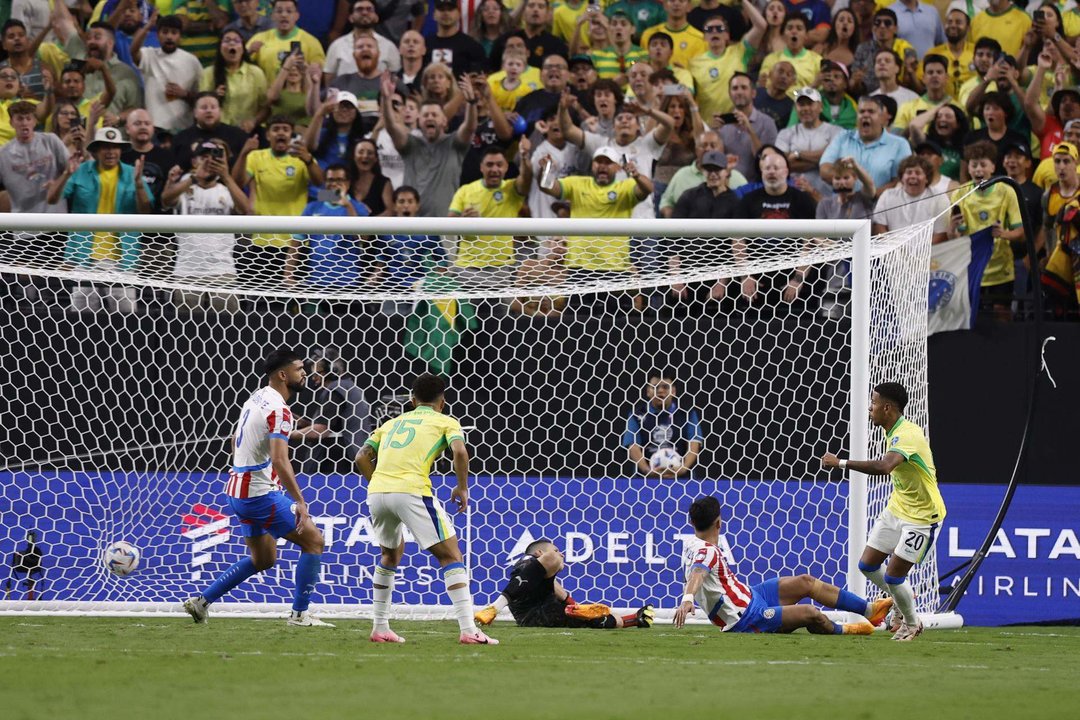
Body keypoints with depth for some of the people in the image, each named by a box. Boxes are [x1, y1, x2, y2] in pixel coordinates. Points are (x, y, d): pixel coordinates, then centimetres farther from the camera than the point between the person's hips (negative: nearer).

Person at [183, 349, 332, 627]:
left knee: (263, 559, 19)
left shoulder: (257, 398, 12)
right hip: (261, 493, -9)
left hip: (238, 490, 9)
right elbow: (279, 461, -28)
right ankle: (300, 613, -1)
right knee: (313, 540, -2)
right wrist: (300, 502, -29)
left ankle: (202, 601, 16)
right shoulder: (278, 409, -18)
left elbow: (236, 441, 25)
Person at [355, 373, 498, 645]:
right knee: (450, 556, 0)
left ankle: (380, 628, 29)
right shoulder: (446, 422, 14)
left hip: (377, 491, 5)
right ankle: (468, 630, -13)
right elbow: (460, 451, -5)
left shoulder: (393, 423, 27)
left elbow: (362, 457, 20)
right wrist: (462, 488, 7)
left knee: (392, 553, 29)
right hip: (411, 490, -5)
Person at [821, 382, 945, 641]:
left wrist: (841, 463, -41)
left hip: (922, 517, -9)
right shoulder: (895, 433, 4)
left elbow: (883, 466, -45)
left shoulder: (907, 435, -28)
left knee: (893, 577, -7)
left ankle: (912, 624, 19)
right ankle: (901, 603, 30)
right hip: (896, 510, 9)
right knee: (867, 565, 6)